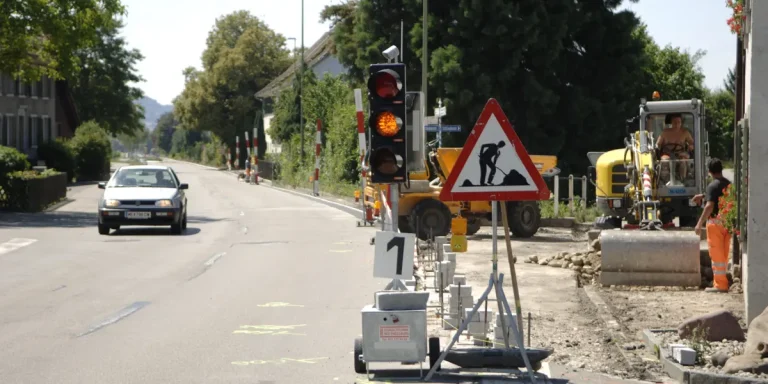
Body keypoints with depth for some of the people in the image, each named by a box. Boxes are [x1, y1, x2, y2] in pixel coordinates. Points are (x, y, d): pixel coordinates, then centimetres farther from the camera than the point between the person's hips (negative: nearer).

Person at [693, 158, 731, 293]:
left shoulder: (713, 186, -15)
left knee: (716, 254, -2)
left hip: (715, 222, -7)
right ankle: (722, 282, 20)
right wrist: (703, 196, 35)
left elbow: (710, 206, -24)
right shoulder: (728, 184, 10)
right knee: (724, 254, 14)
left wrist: (700, 223, -23)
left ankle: (720, 285, -2)